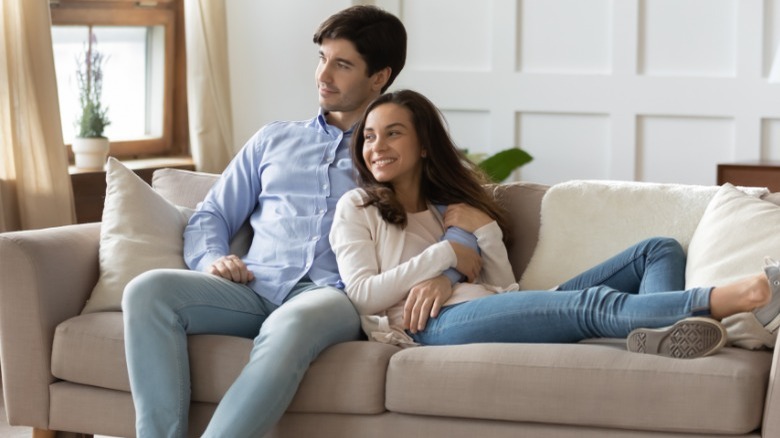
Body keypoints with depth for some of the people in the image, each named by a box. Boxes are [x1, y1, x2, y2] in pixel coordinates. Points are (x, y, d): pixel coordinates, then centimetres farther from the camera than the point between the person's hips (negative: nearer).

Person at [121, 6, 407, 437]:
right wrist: (213, 260, 1)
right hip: (255, 289, 4)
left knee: (291, 325, -41)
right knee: (149, 290, -26)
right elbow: (210, 217, 25)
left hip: (336, 295, -4)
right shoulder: (274, 140, 27)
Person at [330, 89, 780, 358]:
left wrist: (485, 230, -4)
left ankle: (666, 334, -43)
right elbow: (362, 294, -1)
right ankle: (728, 299, -50)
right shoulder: (355, 209, 16)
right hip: (433, 325, -7)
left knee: (659, 250, -6)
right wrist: (443, 254, -4)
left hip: (493, 310, 7)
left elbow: (503, 288, 16)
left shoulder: (450, 205, 29)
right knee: (595, 304, -30)